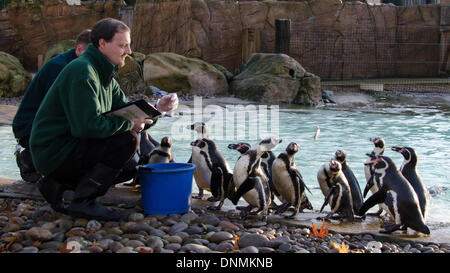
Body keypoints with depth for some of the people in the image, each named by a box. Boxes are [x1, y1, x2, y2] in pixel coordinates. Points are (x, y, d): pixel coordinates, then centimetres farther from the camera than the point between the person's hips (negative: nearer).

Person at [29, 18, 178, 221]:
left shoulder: (104, 74, 13)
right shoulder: (81, 71, -19)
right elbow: (88, 126, -28)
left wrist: (157, 108, -4)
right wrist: (129, 124, -17)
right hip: (53, 151, -10)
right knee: (128, 140, -21)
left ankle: (57, 184, 13)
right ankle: (83, 202, -12)